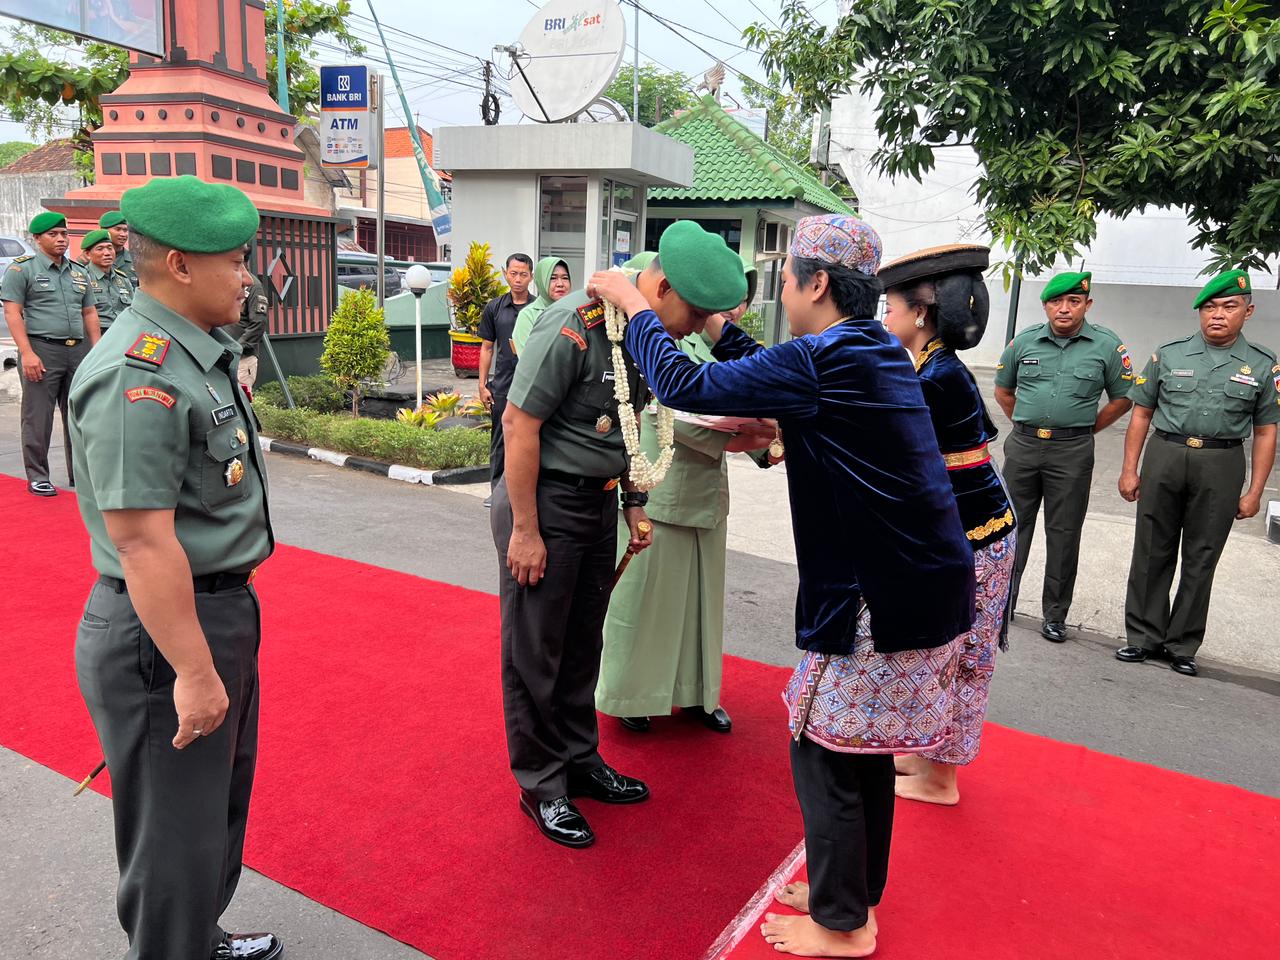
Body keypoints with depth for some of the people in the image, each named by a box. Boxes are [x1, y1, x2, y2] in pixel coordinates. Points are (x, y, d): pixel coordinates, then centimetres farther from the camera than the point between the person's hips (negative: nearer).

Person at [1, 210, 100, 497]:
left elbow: (89, 314, 18)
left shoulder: (79, 272, 16)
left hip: (79, 350, 5)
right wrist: (27, 353, -15)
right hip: (42, 349, -5)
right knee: (38, 419, -1)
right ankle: (37, 477, 7)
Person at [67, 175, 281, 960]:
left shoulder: (198, 351, 8)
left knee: (221, 802, 26)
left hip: (221, 608, 11)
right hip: (162, 632, -10)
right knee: (177, 834, 7)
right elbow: (143, 544, -27)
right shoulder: (141, 375, -24)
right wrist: (193, 671, -24)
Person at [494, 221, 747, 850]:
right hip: (543, 500, -8)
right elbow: (519, 422, -20)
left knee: (582, 646, 18)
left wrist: (632, 502, 12)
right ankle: (541, 785, 22)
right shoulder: (574, 325, -22)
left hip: (598, 502, 8)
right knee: (534, 653, 6)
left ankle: (580, 761, 36)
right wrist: (525, 531, -18)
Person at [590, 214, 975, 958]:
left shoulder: (824, 360, -20)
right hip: (919, 584, 9)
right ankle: (855, 893, 38)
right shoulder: (875, 350, 9)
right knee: (864, 750, 21)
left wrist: (633, 305, -3)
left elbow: (686, 387, -16)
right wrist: (718, 326, 19)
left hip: (889, 599, -9)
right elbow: (772, 382, 21)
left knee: (825, 755, 6)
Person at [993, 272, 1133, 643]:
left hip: (1072, 452, -2)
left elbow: (1122, 399, 7)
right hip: (1022, 446, 2)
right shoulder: (1024, 341, 4)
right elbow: (1003, 390, 16)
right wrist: (1026, 424, 12)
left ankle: (1055, 615, 16)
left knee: (1063, 534, 5)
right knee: (1012, 526, 7)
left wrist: (1086, 429, 3)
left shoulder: (1107, 346, -1)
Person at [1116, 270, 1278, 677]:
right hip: (1164, 457, 1)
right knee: (1152, 553, 5)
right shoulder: (1169, 355, 4)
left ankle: (1182, 646, 18)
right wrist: (1129, 470, 3)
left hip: (1221, 466, 0)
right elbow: (1142, 414, 7)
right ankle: (1144, 637, 17)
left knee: (1201, 560, 6)